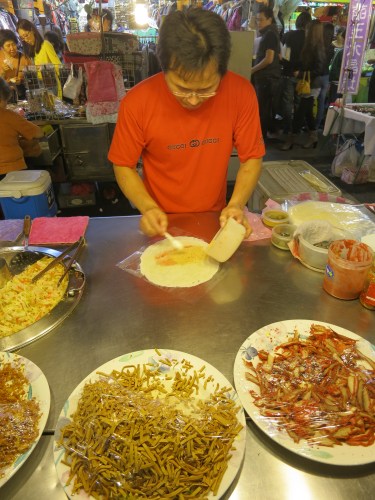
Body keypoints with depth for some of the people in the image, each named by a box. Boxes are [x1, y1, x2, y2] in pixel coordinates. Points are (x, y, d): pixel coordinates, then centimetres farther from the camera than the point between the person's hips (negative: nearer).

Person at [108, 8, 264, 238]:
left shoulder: (241, 93, -15)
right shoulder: (137, 102, -18)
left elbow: (252, 158, -6)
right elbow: (124, 166, -7)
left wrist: (237, 204, -22)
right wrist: (148, 208, -23)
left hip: (214, 221, 1)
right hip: (162, 226, 0)